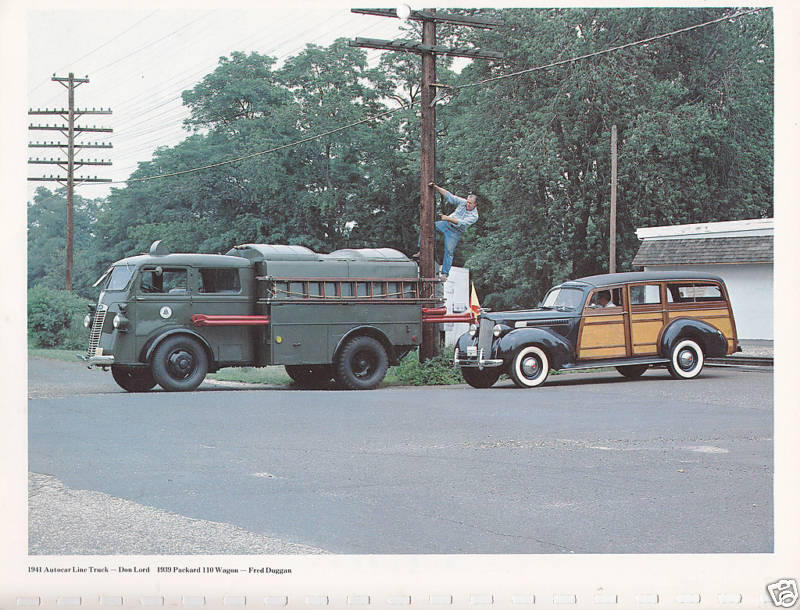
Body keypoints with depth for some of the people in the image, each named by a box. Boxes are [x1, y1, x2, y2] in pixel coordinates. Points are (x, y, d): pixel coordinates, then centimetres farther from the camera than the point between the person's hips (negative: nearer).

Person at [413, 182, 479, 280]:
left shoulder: (474, 216, -18)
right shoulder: (463, 202, -4)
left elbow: (461, 222, -29)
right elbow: (449, 195, -4)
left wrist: (448, 218, -36)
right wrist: (436, 187, -11)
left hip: (455, 232, -5)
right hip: (446, 224, 5)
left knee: (449, 251, -11)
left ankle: (445, 273, -1)